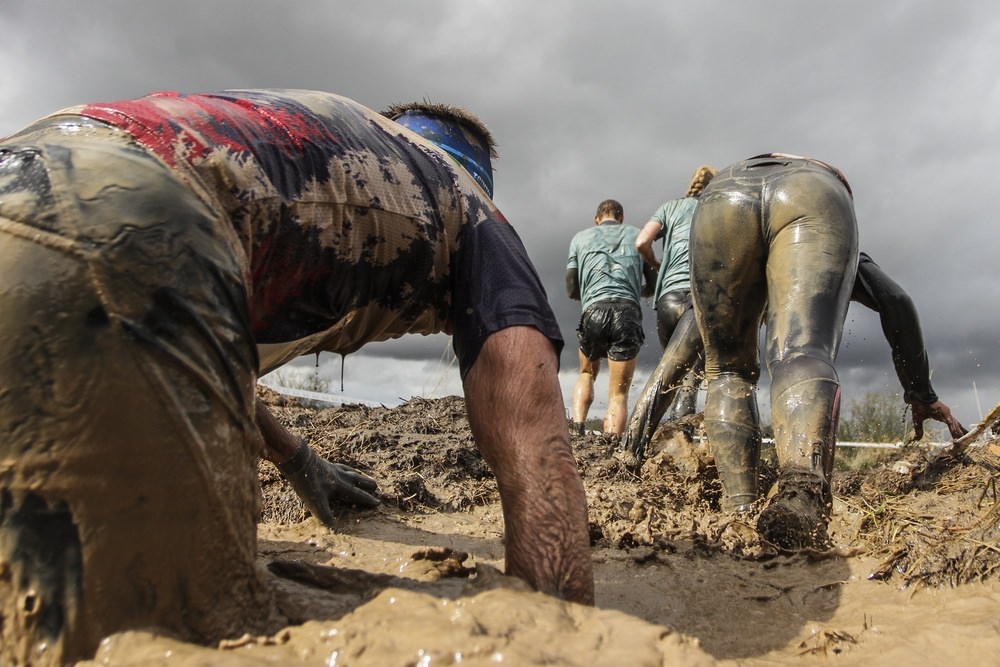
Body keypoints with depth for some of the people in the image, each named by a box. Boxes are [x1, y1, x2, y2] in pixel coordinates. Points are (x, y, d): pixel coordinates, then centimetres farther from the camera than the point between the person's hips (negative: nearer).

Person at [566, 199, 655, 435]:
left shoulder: (580, 237, 19)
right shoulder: (636, 235, 19)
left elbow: (571, 290, 16)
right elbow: (652, 286, 20)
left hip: (593, 312, 1)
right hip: (628, 312, -1)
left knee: (587, 374, 25)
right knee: (618, 393, 2)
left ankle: (577, 427, 5)